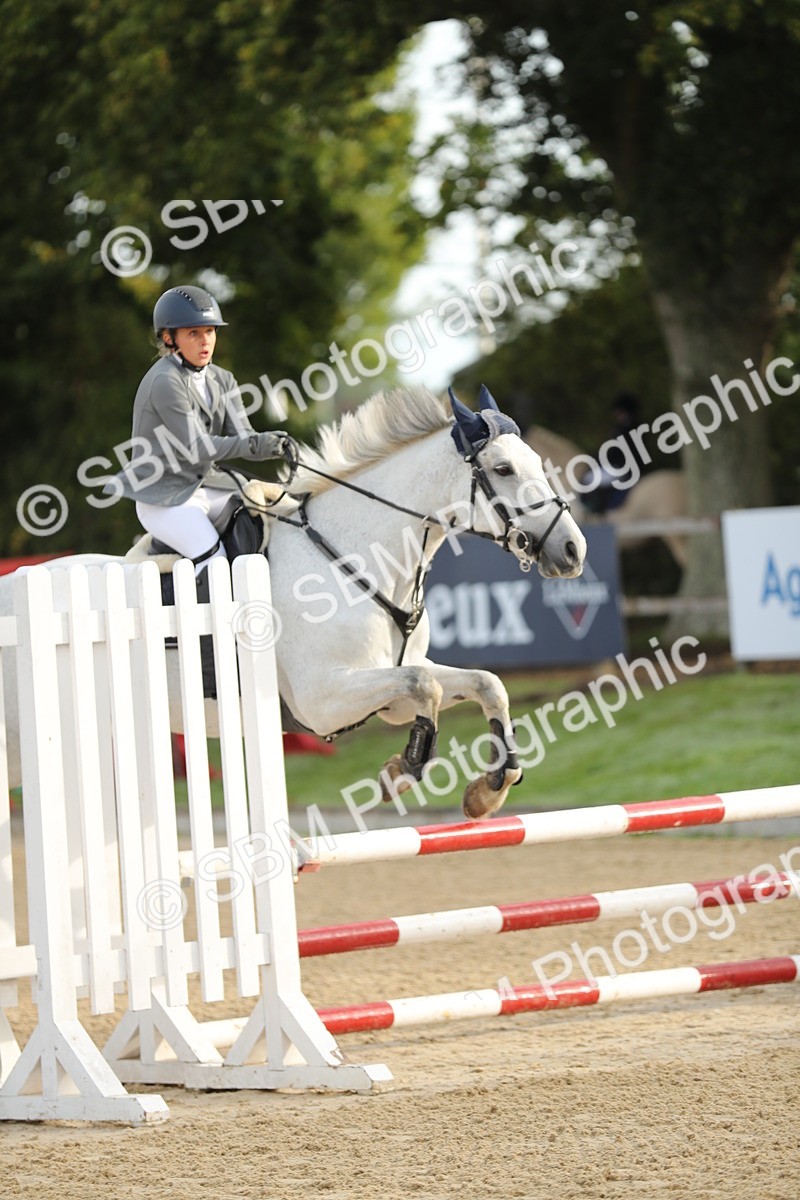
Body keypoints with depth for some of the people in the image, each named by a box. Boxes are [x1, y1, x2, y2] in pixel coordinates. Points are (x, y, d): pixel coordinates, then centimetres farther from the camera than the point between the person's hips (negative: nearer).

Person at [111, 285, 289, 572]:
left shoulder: (221, 381, 8)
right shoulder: (165, 381, -17)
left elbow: (242, 436, -2)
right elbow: (195, 448, -23)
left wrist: (271, 445, -25)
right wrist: (255, 445, -33)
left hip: (207, 486, 8)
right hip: (164, 499, -8)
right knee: (215, 563, -22)